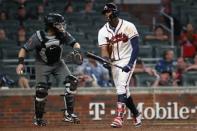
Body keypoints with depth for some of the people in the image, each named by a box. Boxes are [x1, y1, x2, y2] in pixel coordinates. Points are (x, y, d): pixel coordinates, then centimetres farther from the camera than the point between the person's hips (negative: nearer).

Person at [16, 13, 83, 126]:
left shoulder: (63, 34, -16)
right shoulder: (38, 37, -25)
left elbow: (74, 43, -6)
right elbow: (24, 49, -18)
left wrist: (77, 50, -28)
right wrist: (21, 62, -31)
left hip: (58, 63, 4)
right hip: (42, 65, -4)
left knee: (72, 82, -13)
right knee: (41, 90, -15)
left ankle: (69, 114, -8)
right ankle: (38, 118, 4)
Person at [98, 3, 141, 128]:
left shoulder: (128, 26, -11)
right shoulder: (103, 31, 0)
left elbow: (136, 47, -13)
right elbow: (104, 49, -8)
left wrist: (130, 64, -24)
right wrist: (105, 60, -30)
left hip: (127, 60, -5)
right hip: (114, 62, 5)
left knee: (121, 87, -21)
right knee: (123, 91, 11)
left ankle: (119, 118, -27)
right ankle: (136, 114, 30)